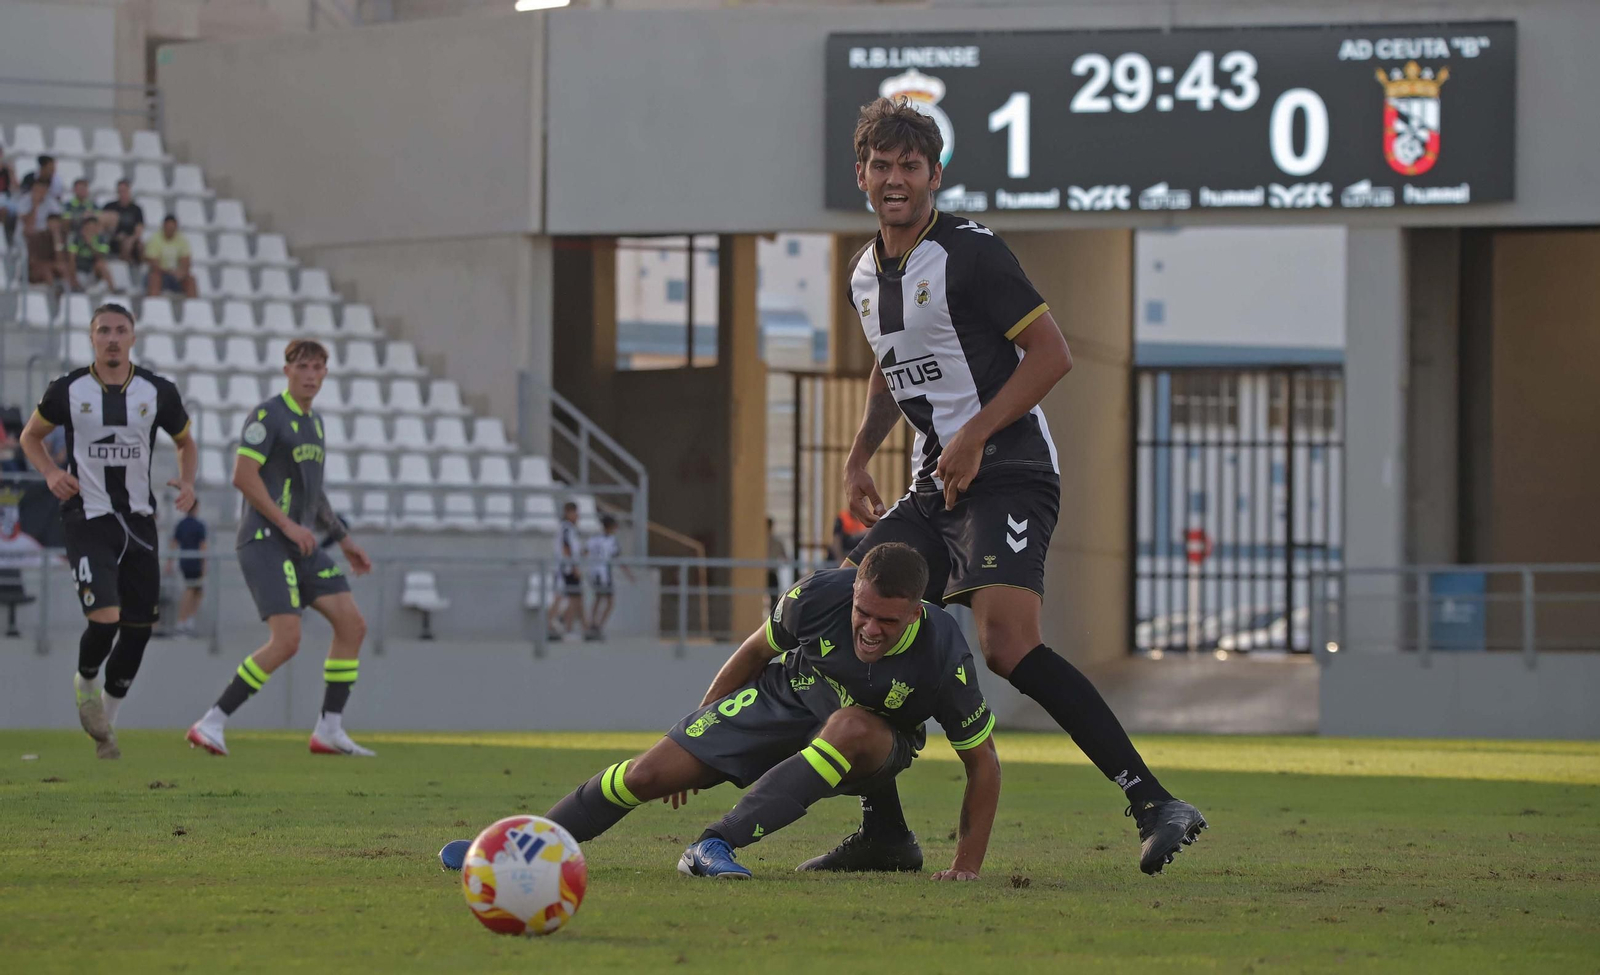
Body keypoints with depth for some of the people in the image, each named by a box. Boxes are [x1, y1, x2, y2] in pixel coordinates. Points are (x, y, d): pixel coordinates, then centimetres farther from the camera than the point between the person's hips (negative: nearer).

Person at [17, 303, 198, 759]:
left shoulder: (158, 392, 2)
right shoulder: (69, 390, -2)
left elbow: (186, 443, 18)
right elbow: (31, 436, 13)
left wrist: (187, 481, -2)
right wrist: (51, 474, -6)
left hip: (139, 520, 3)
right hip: (88, 520, -3)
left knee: (139, 628, 4)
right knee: (105, 619, -20)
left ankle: (106, 719, 24)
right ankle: (86, 683, 13)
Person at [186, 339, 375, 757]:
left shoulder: (314, 422, 18)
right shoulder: (267, 416, -9)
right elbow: (243, 476, -18)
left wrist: (344, 539, 26)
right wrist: (287, 524, -20)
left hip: (302, 546, 9)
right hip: (265, 542, -9)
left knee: (352, 625, 0)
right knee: (286, 640, -19)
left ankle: (329, 730, 7)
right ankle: (211, 724, -12)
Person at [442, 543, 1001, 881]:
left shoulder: (943, 659, -33)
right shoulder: (819, 595, -28)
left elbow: (982, 761, -18)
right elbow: (757, 650, -5)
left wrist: (967, 867, -20)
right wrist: (700, 726, 6)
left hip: (872, 742, -2)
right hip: (784, 696, 2)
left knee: (849, 726, -40)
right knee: (650, 773, -9)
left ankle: (718, 845, -39)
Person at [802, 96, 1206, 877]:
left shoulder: (970, 252, -9)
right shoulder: (866, 275, 15)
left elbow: (1051, 353, -12)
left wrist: (974, 435, -18)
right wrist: (859, 457, 18)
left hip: (1006, 471, -8)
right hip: (934, 485, 9)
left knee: (1007, 645, -26)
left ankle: (1153, 805, -25)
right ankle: (883, 833, 10)